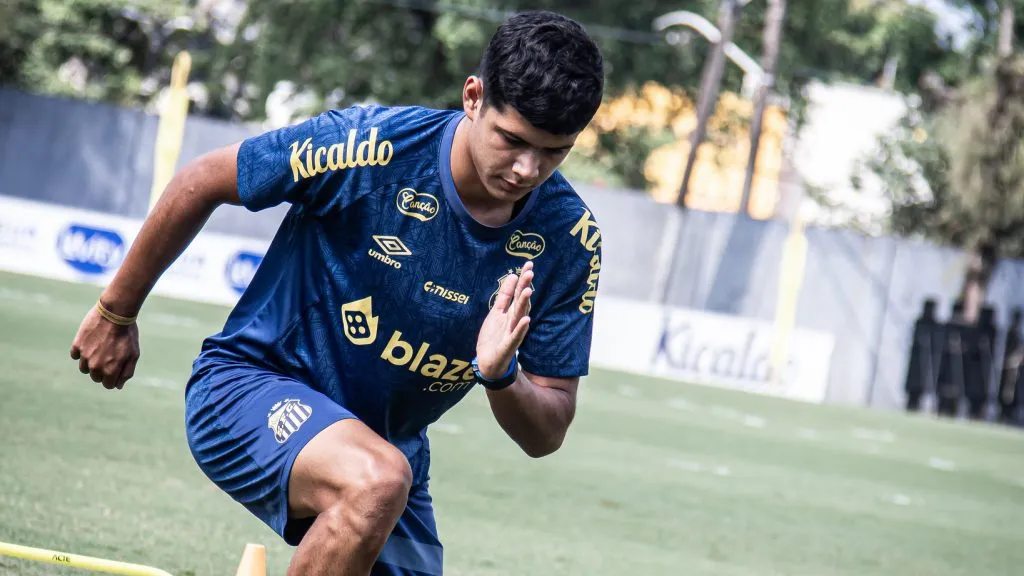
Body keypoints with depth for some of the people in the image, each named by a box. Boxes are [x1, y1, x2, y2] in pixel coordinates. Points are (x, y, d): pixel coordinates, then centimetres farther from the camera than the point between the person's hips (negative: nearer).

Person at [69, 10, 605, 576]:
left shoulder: (571, 240, -12)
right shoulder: (370, 146, -23)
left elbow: (546, 436, -8)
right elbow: (202, 182, -8)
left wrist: (501, 376, -32)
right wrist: (116, 312, 2)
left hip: (391, 445, 5)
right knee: (376, 480, -36)